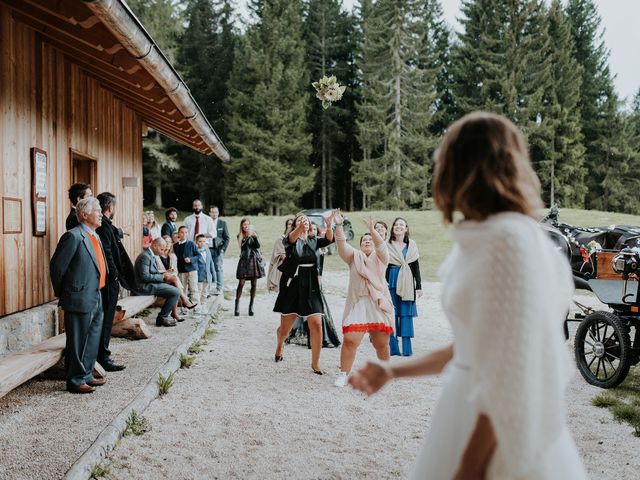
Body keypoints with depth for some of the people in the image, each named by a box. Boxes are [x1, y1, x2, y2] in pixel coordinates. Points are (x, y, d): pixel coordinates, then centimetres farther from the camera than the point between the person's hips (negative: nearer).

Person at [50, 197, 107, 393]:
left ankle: (86, 375, 29)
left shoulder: (95, 236, 14)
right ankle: (75, 381, 11)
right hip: (79, 299, -9)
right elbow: (56, 266, -13)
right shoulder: (73, 236, -15)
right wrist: (62, 293, -4)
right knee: (77, 342, 1)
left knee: (92, 339, 17)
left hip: (96, 298, 9)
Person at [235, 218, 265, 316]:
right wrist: (248, 236, -21)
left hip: (254, 260, 1)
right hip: (244, 260, -1)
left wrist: (255, 236, -19)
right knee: (241, 283, -8)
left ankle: (251, 305, 11)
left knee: (254, 284, 3)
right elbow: (243, 246, -10)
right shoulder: (240, 236, 5)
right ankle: (237, 305, -2)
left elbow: (258, 246, -3)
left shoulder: (254, 234, 7)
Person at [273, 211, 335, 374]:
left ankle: (315, 363, 1)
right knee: (285, 327, 10)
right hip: (292, 287, -2)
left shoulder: (313, 242, 8)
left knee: (316, 324, -11)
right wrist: (299, 227, -49)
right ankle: (279, 349, 42)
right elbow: (289, 239, -28)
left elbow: (329, 240, -12)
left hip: (310, 288, 2)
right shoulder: (291, 241, -2)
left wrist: (329, 225, -33)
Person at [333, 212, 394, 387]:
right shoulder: (354, 257, 14)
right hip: (357, 305, 0)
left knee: (382, 343, 8)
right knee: (349, 340, -12)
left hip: (379, 305, 0)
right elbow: (341, 244, -2)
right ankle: (343, 374, -2)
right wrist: (338, 226, -15)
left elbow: (381, 245, -10)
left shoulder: (380, 258, 10)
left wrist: (372, 229, -24)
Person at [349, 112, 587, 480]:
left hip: (496, 442, -8)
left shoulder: (512, 240, -20)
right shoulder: (482, 241, 8)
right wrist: (393, 372, 18)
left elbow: (513, 371, -22)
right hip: (475, 413, 8)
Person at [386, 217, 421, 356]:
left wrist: (418, 286, 5)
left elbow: (416, 266, 8)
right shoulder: (387, 245, 3)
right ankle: (393, 347, 9)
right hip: (392, 281, -1)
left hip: (407, 283, 1)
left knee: (406, 314, 2)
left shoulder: (411, 245, 7)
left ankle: (407, 349, 8)